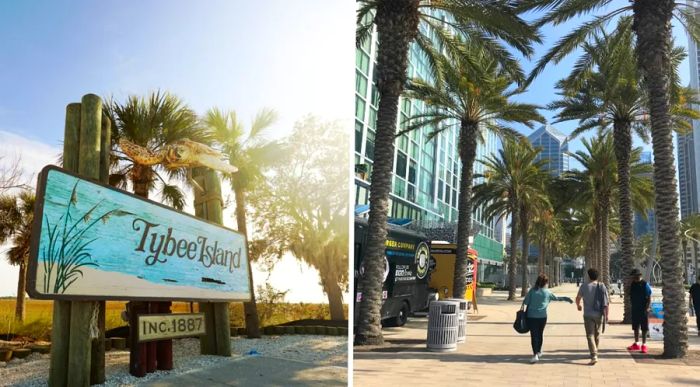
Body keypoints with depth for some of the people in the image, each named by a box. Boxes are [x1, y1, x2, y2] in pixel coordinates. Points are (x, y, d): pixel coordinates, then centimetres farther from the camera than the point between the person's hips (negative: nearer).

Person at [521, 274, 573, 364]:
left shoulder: (532, 290, -4)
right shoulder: (547, 292, 1)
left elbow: (525, 302, -7)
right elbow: (556, 298, 15)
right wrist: (567, 299, 30)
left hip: (532, 316, -2)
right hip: (542, 316, 2)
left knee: (534, 335, -3)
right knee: (540, 334, 19)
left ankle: (535, 355, -14)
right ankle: (539, 352, 32)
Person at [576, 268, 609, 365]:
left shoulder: (584, 287, -6)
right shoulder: (602, 286, -3)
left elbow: (578, 298, 10)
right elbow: (606, 302, -5)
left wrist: (578, 305, 31)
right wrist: (606, 314, 2)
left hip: (588, 315, -3)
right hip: (599, 315, 3)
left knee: (590, 335, -4)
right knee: (597, 334, 20)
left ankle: (594, 356, -17)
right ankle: (595, 352, 35)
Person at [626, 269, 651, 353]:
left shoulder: (645, 284, -9)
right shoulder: (632, 284, 7)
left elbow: (649, 298, -10)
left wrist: (647, 308, -17)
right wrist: (632, 304, 7)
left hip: (643, 310, -6)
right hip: (634, 309, 6)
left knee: (644, 328, 2)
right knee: (635, 327, 12)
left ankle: (644, 345, 9)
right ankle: (636, 344, 22)